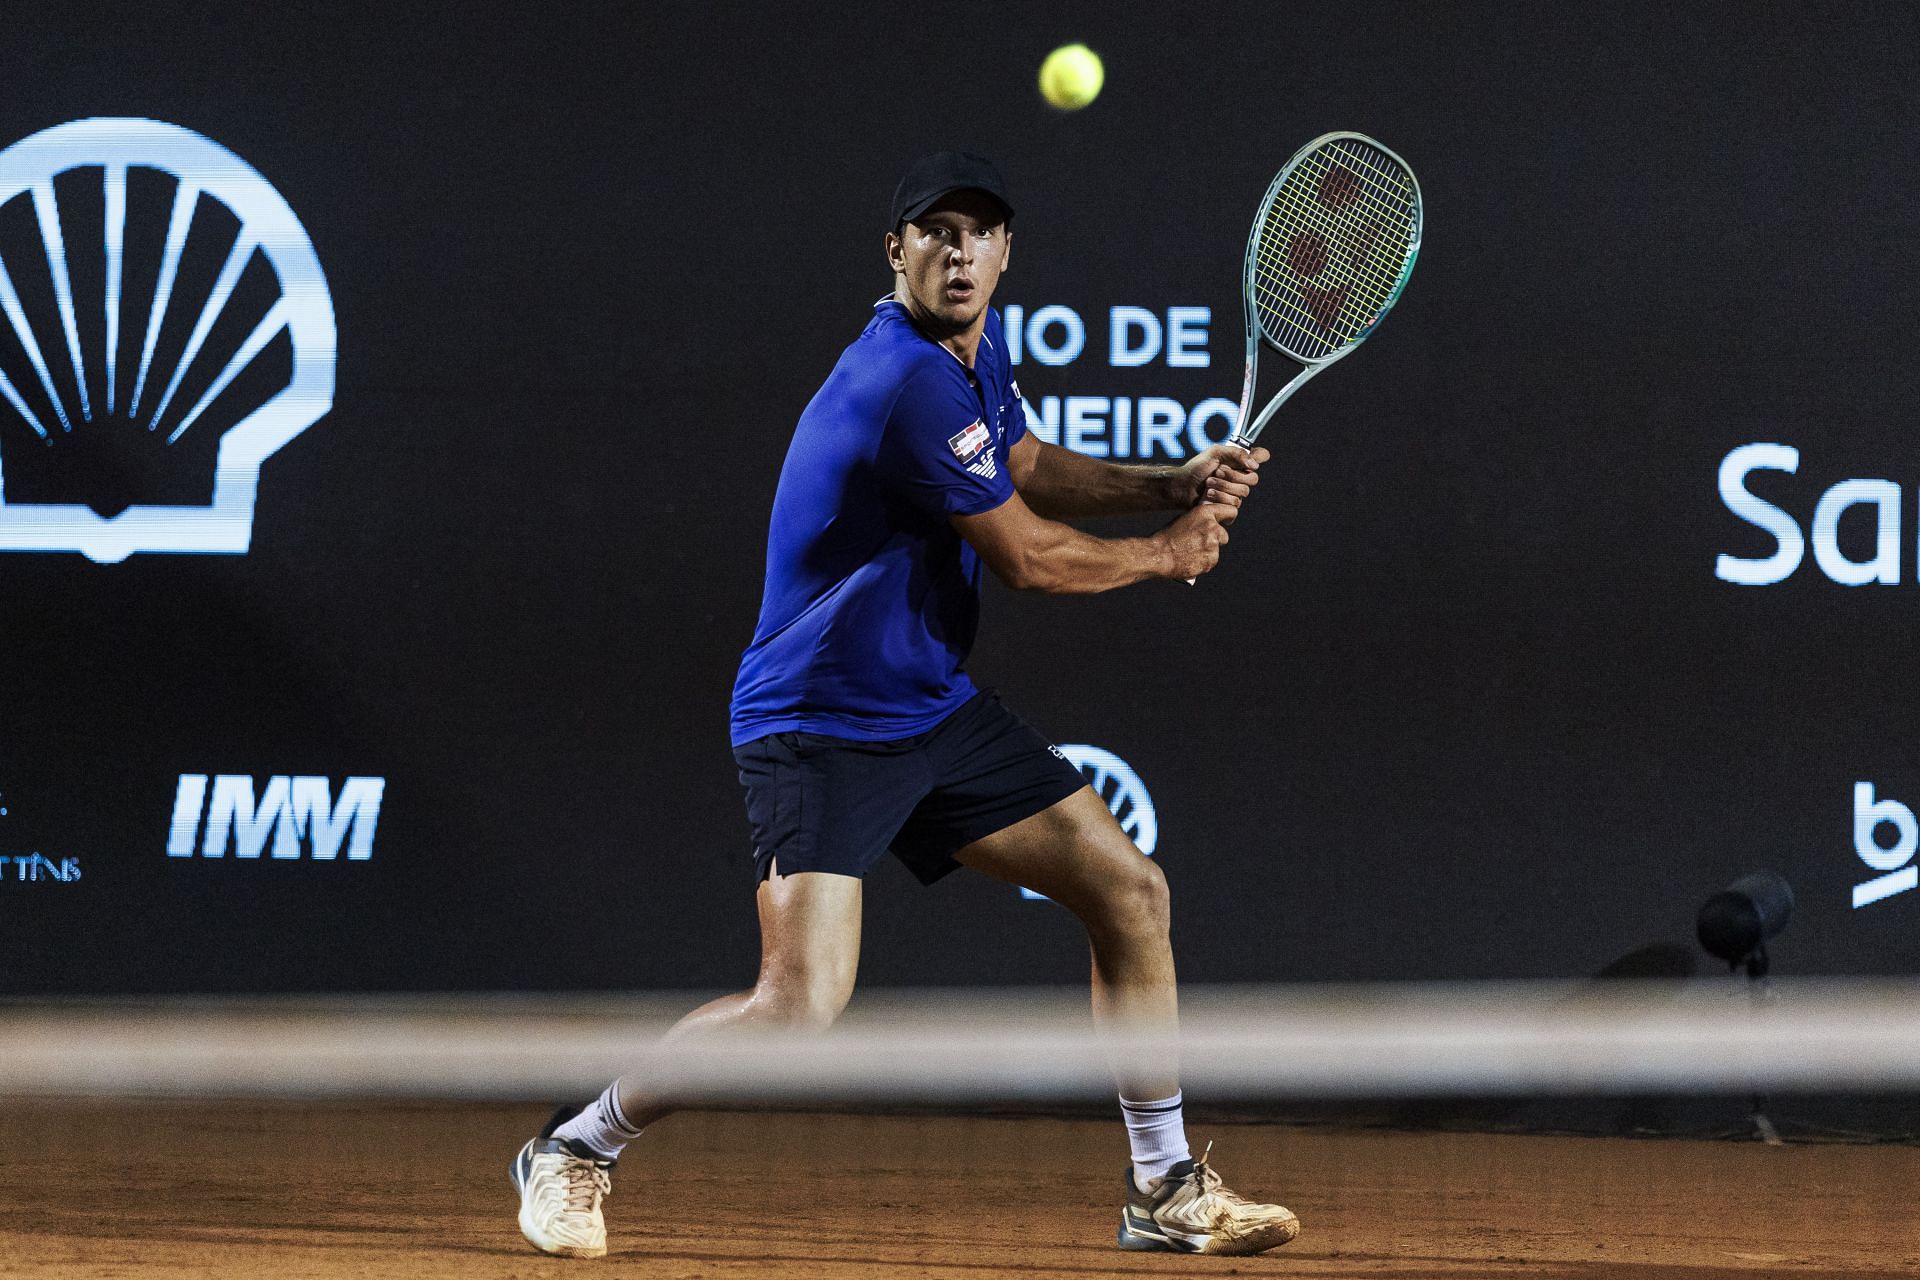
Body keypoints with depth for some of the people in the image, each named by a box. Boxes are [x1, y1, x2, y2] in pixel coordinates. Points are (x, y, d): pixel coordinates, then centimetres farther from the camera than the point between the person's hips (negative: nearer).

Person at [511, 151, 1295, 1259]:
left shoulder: (978, 344, 6)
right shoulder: (910, 385, -25)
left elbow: (1030, 470, 24)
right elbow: (1027, 556, -17)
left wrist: (1175, 485, 7)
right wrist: (1168, 554, 0)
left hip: (939, 710, 10)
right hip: (822, 728, -10)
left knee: (1132, 893, 6)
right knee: (802, 1006, -21)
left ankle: (1165, 1189, 17)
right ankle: (577, 1148, 1)